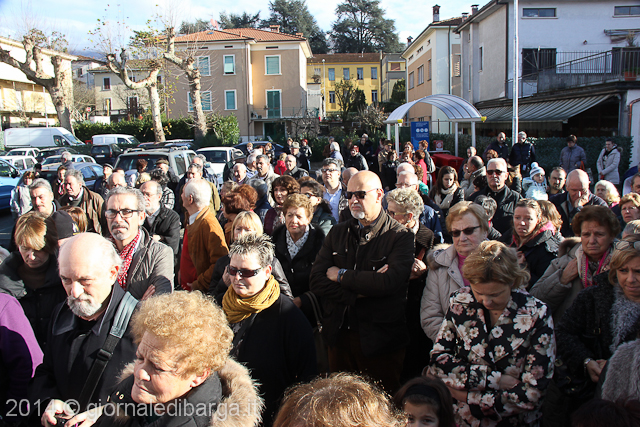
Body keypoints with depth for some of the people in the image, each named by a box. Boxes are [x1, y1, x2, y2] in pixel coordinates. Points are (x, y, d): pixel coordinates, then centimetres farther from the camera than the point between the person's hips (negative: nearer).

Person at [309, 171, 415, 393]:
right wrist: (358, 293, -16)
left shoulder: (401, 237, -8)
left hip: (380, 340, -4)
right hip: (339, 335, 4)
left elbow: (389, 282, -24)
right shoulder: (338, 232, 7)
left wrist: (341, 275, -13)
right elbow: (316, 281, -2)